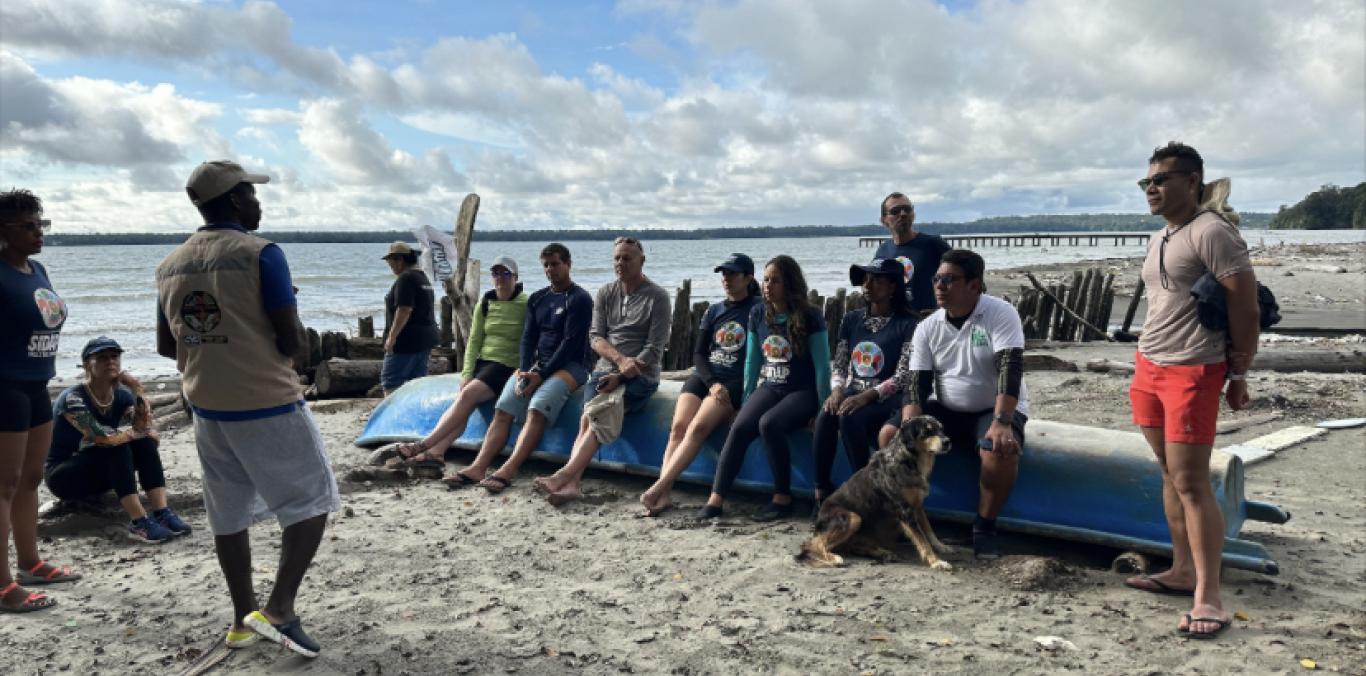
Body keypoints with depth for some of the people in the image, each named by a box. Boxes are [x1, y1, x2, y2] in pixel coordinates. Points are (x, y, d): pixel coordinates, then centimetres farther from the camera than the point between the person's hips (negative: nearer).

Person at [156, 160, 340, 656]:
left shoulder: (171, 265, 8)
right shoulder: (260, 254, -13)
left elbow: (166, 346, 14)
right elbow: (293, 343, -16)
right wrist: (288, 353, 6)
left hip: (205, 406, 7)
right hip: (267, 404, -7)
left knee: (228, 514, 15)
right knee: (311, 502, 5)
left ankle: (243, 617, 24)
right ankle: (279, 608, -3)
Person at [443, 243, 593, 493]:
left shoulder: (579, 299, -3)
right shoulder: (537, 299, 18)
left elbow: (571, 343, -12)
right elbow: (528, 337, 12)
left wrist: (541, 375, -17)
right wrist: (523, 371, -7)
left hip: (570, 365, -6)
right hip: (536, 364, 6)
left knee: (537, 409, -31)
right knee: (503, 409, -16)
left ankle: (506, 472, -41)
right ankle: (478, 468, -26)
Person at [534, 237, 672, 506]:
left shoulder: (657, 297, 1)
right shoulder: (606, 293, 16)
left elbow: (654, 349, -6)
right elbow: (595, 336, 8)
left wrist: (620, 376, -16)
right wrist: (619, 358, -13)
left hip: (640, 377, -4)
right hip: (605, 370, 4)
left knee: (594, 413, -30)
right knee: (589, 417, -26)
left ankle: (564, 475, -40)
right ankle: (571, 482, -42)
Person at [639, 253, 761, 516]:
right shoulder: (713, 311, 17)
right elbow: (699, 354, 11)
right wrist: (712, 383, -7)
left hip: (735, 382, -4)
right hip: (704, 376, 5)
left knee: (698, 427, -27)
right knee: (678, 426, -21)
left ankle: (657, 488, -33)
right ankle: (664, 494, -29)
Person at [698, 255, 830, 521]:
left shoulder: (809, 317, -8)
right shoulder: (758, 314, 7)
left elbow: (822, 365, -7)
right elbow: (752, 361, 14)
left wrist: (824, 409, -8)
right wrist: (747, 401, 13)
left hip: (802, 392, -4)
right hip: (770, 387, 5)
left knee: (768, 423, -32)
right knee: (739, 427, -22)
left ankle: (783, 498, -18)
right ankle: (715, 499, -24)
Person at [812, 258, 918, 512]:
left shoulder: (907, 324, -3)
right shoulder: (852, 319, 13)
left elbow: (903, 376, -12)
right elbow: (839, 364, 12)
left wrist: (867, 396, -25)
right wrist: (837, 389, -11)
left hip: (886, 397, -4)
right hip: (852, 392, 4)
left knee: (849, 418, -34)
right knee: (825, 415, -29)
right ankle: (821, 491, -22)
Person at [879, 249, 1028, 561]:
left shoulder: (1000, 314, -14)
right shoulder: (928, 328, 0)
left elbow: (1010, 369, -25)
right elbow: (917, 383, -4)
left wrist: (1001, 422, -37)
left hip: (995, 410, -4)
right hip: (946, 411, 4)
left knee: (1001, 450, -36)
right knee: (890, 434, -16)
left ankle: (984, 528, -14)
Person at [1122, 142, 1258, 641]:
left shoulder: (1212, 232, -11)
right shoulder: (1158, 239, 16)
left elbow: (1245, 306, -12)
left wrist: (1238, 373, -9)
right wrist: (1144, 362, 17)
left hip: (1192, 372, -9)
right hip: (1149, 367, 9)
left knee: (1191, 482, -9)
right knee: (1170, 474, 12)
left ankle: (1208, 599, -4)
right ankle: (1183, 572, 21)